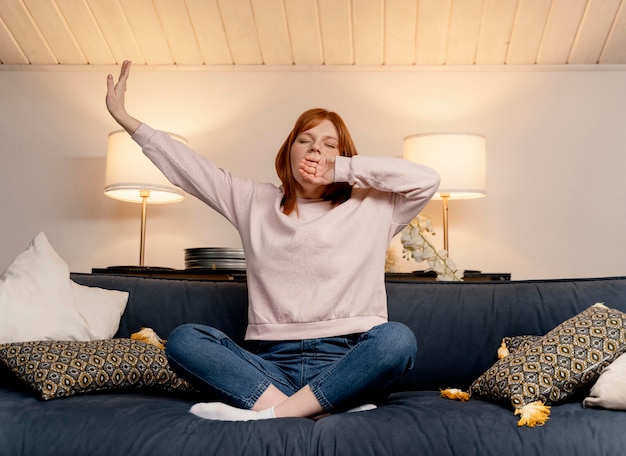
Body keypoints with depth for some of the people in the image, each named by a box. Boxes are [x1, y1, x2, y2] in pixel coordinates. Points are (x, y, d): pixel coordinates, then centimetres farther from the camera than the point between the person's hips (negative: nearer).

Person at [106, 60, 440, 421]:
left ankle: (269, 413, -31)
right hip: (270, 364, 2)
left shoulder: (371, 206, 11)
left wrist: (342, 169, -2)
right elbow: (187, 167, 19)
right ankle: (326, 407, -33)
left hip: (347, 364, -2)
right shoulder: (255, 202, 18)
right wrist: (125, 118, 18)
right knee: (184, 339, -23)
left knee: (397, 338, -34)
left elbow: (427, 180, -3)